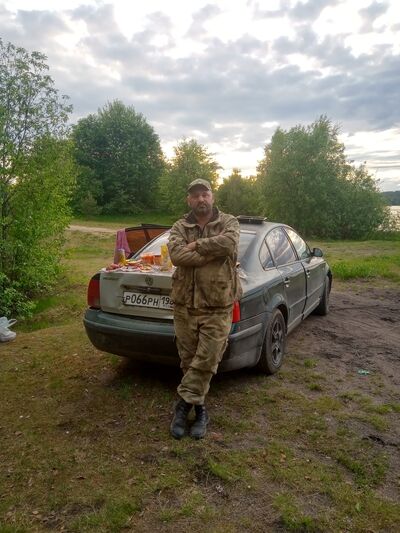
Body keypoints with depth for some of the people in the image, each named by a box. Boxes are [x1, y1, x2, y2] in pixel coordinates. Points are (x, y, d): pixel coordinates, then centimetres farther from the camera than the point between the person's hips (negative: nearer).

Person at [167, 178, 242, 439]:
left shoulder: (229, 222, 3)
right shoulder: (180, 227, 6)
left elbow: (228, 243, -22)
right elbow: (176, 255, -15)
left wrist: (196, 245, -12)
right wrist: (213, 251, -16)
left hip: (218, 308, -2)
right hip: (185, 305, 2)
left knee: (206, 361, -3)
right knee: (189, 360, 11)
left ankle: (184, 404, 15)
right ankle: (199, 408, 28)